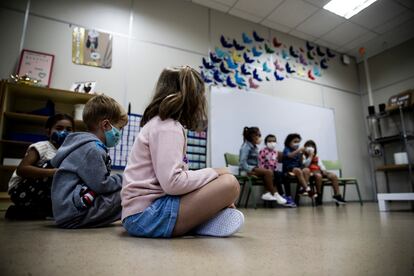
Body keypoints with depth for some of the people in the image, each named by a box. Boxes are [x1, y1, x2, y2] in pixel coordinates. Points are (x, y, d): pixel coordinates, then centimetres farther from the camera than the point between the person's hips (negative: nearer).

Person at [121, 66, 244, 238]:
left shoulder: (160, 123, 16)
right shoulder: (168, 127, -12)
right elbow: (172, 182, -23)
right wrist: (214, 172, -10)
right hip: (146, 214, -10)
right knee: (229, 184, -18)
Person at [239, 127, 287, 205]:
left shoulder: (254, 147, 16)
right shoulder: (246, 147, -10)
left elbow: (256, 161, 15)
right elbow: (243, 162, -19)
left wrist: (258, 167, -3)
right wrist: (253, 169, -23)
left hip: (254, 168, 8)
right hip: (247, 170, -8)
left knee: (270, 172, -16)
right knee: (268, 172, -23)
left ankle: (268, 193, -22)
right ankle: (274, 194, -16)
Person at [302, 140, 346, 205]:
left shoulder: (316, 157, 26)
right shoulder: (304, 156, 7)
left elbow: (320, 165, 15)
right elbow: (306, 165, -11)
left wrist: (324, 170, -6)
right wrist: (310, 156, -9)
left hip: (319, 171, 6)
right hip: (311, 172, -6)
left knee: (334, 175, -17)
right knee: (318, 176, -41)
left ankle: (337, 195, -18)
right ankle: (319, 195, -24)